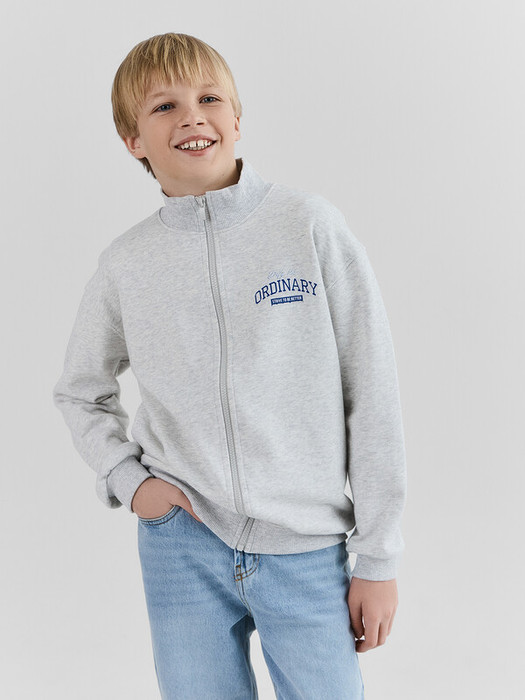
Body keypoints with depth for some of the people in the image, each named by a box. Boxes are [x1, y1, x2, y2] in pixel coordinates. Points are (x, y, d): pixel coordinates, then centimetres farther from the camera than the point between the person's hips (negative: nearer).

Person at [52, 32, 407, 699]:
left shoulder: (311, 226, -7)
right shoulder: (126, 263, 0)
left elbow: (371, 396, -5)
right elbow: (80, 392, 16)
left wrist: (378, 557, -3)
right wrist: (126, 477, 0)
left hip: (307, 550, -1)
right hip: (181, 545, 2)